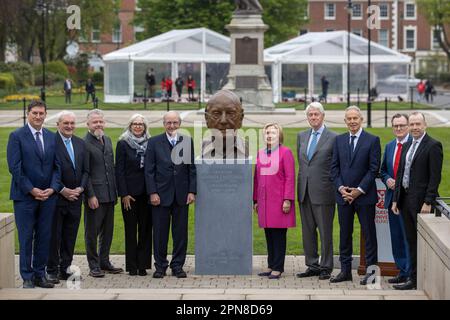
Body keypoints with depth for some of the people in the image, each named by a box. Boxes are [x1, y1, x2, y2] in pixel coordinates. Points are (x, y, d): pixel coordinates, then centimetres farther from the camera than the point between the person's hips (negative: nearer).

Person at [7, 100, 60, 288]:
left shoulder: (52, 137, 10)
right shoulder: (17, 136, -3)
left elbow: (57, 166, 10)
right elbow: (15, 167, -9)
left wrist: (53, 188, -5)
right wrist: (31, 190, -13)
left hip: (48, 196, 4)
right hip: (25, 196, -4)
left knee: (44, 237, 6)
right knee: (26, 238, 0)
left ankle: (40, 274, 14)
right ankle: (27, 278, 6)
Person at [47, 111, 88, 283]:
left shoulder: (81, 143, 11)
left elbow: (86, 170, 12)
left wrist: (81, 188, -4)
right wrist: (62, 190, -15)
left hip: (75, 197, 6)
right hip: (56, 197, -6)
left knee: (70, 236, 10)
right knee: (54, 235, 1)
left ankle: (65, 268, 18)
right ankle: (52, 270, 10)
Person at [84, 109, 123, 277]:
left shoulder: (107, 140, 14)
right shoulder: (84, 143, -11)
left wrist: (115, 191, 14)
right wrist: (90, 195, -17)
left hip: (109, 194, 8)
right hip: (94, 195, -7)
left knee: (107, 230, 13)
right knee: (92, 232, 2)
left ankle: (104, 262, 24)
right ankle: (94, 266, 8)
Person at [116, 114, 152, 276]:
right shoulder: (123, 144, 0)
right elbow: (119, 170, -3)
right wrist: (124, 194, -9)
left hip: (146, 193, 3)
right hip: (130, 193, -3)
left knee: (145, 228, 3)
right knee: (131, 229, 2)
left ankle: (143, 264, 9)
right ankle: (132, 266, 8)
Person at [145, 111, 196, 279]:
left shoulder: (187, 142, 7)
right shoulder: (154, 142, 2)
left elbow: (192, 169, 7)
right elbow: (149, 170, 0)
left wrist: (192, 191, -2)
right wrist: (152, 193, -8)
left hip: (181, 195, 1)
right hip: (161, 195, -1)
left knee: (181, 232, 4)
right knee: (160, 232, 3)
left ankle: (178, 266, 13)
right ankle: (160, 266, 13)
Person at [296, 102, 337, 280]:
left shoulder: (333, 138, -5)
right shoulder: (301, 136, 13)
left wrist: (336, 188, -6)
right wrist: (301, 183, 13)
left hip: (323, 191, -6)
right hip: (304, 192, 6)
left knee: (325, 232, 1)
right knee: (307, 231, 10)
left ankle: (326, 267, 8)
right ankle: (312, 266, 19)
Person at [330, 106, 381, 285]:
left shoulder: (372, 140, -3)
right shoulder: (339, 140, 9)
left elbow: (374, 169, -7)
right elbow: (334, 167, 8)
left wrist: (359, 190, -13)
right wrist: (340, 188, -6)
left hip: (365, 195, -4)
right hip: (343, 195, 4)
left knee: (369, 234, 2)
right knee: (345, 234, 8)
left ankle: (371, 271, 8)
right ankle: (345, 270, 15)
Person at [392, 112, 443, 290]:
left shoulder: (433, 146, -9)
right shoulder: (407, 146, 15)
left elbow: (435, 177, -14)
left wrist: (428, 202, -18)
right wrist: (396, 199, 13)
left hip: (421, 201, -8)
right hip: (405, 200, 8)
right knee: (412, 242, 11)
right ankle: (414, 279, 16)